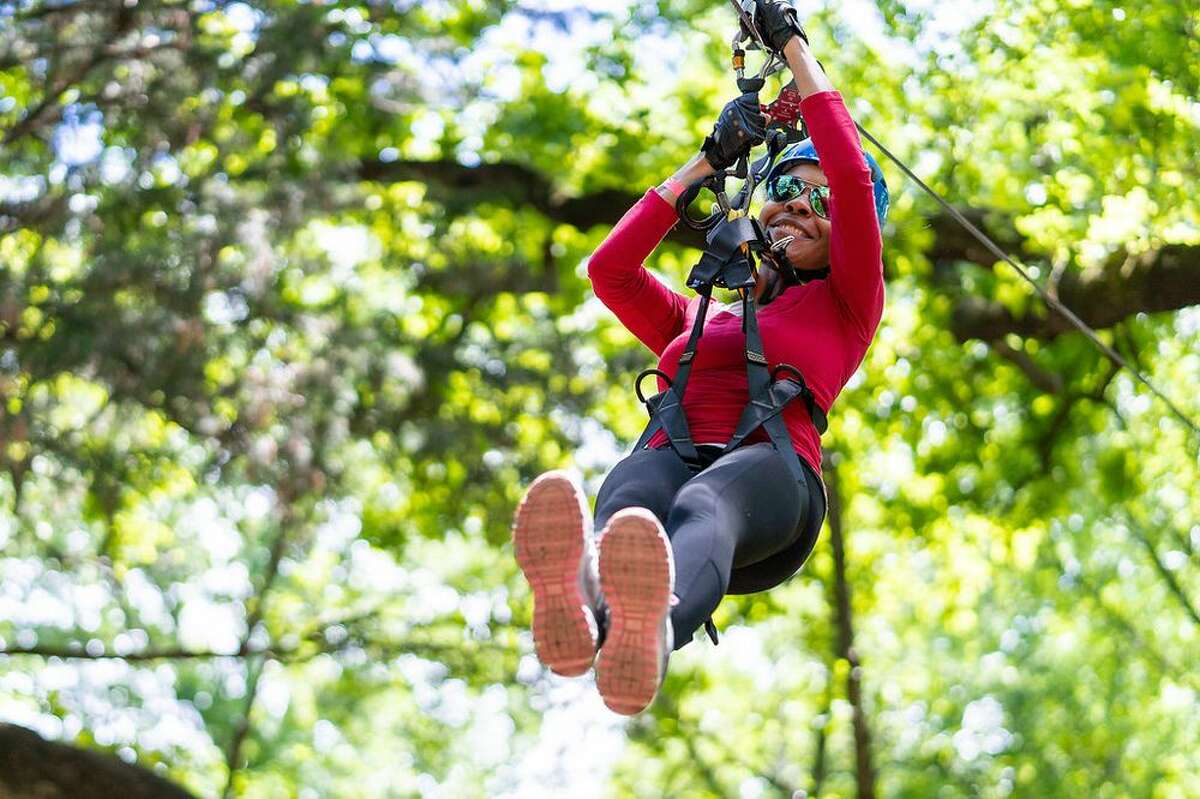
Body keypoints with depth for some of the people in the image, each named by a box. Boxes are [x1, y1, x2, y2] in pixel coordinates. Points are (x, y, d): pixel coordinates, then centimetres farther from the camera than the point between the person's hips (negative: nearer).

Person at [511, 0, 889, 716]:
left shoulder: (845, 304, 27)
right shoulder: (698, 320, 40)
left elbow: (852, 175, 14)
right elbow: (609, 269, 27)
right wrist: (708, 162, 35)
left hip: (770, 475, -3)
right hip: (670, 457, 3)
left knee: (704, 505, -42)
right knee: (629, 506, -37)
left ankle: (653, 631, -77)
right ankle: (584, 608, -74)